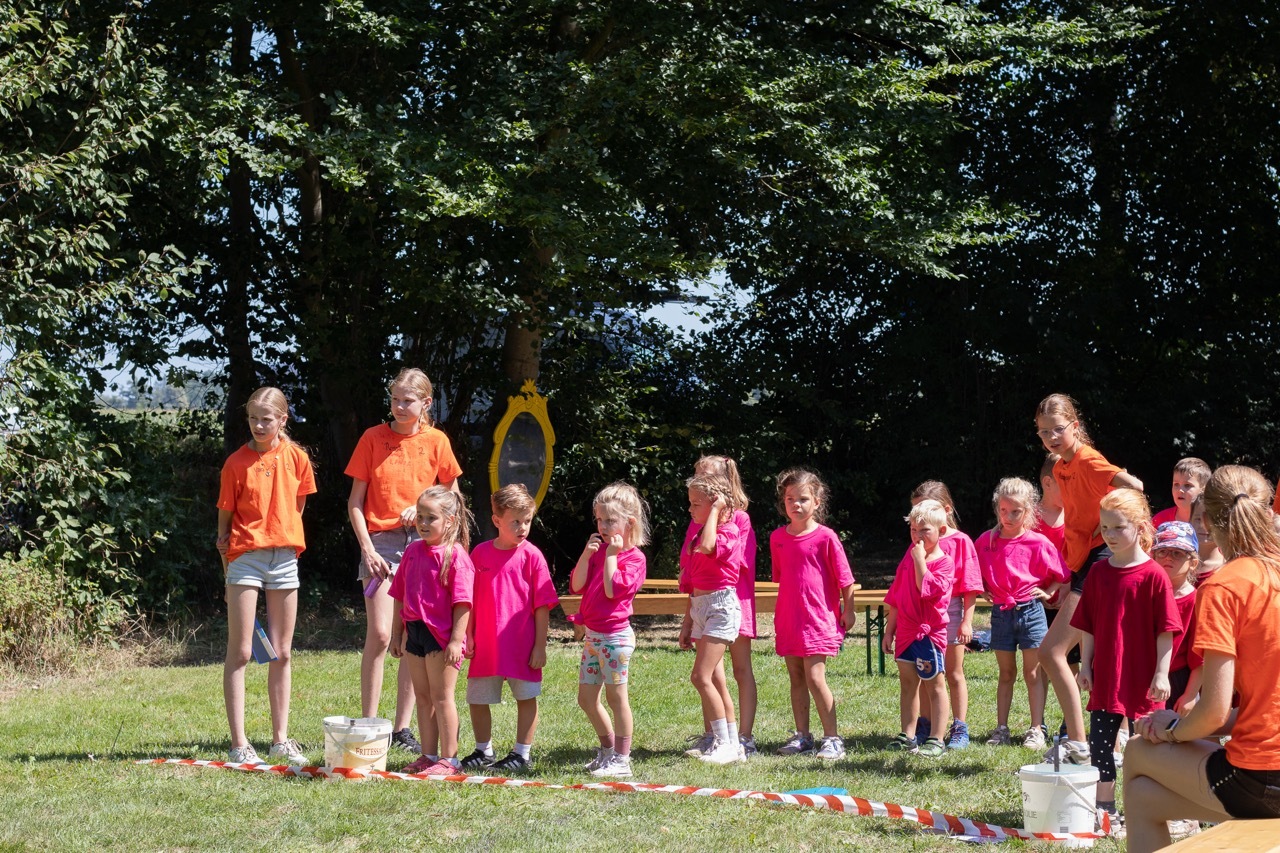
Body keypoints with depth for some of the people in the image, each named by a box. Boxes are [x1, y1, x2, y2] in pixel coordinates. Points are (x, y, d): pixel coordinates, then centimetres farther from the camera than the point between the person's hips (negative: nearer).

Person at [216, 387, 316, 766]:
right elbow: (225, 517, 1)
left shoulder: (296, 458, 3)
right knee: (240, 652, -3)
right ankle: (239, 744, 0)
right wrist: (227, 551, -4)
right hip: (245, 556, -3)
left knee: (282, 652, 8)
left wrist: (282, 539, 6)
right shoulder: (237, 463, -4)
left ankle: (281, 739, 16)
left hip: (284, 558, 3)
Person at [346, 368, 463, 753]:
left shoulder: (436, 441, 4)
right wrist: (367, 548, -10)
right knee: (380, 633, -11)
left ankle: (402, 727, 13)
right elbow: (355, 502, 1)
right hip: (380, 541, -2)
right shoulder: (373, 438, 0)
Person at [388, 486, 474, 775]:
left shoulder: (455, 555, -12)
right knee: (422, 697, 14)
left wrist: (456, 640, -20)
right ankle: (428, 756, 23)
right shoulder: (412, 551, 10)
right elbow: (400, 596, 17)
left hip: (441, 635, -7)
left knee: (441, 696, -2)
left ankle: (448, 759, 6)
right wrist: (397, 634, 16)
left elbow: (462, 602, -15)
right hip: (414, 632, 7)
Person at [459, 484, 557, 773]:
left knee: (526, 697, 6)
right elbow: (470, 600, 8)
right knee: (476, 699, 11)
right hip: (485, 644, 3)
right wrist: (469, 635, 4)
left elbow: (542, 605, -6)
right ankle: (483, 751, 29)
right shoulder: (480, 553, 1)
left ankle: (522, 753, 19)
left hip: (522, 644, -3)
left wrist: (540, 645, -8)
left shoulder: (531, 555, -7)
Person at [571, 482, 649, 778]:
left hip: (615, 636, -8)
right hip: (592, 635, 8)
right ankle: (608, 749, 29)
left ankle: (621, 759, 6)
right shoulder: (598, 549, 12)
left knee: (616, 696, -2)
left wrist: (611, 556, -17)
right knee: (586, 699, 13)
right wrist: (586, 555, -6)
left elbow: (613, 589, -22)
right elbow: (577, 587, 4)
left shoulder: (634, 557, -9)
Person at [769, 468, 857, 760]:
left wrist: (848, 610, 0)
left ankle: (832, 738, -2)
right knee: (796, 679, 10)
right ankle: (802, 736, 18)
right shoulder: (777, 537, 6)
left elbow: (844, 579, -4)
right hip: (787, 620, 6)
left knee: (815, 678, -11)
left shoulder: (825, 537, -9)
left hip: (819, 618, -5)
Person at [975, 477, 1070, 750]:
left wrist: (1047, 592, -8)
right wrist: (984, 591, 3)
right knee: (1006, 673, 10)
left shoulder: (1038, 543, -8)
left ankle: (1037, 730, 5)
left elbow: (1062, 575, 1)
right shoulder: (986, 541, 0)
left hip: (1031, 611, -3)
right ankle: (1001, 729, 12)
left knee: (1032, 673, 2)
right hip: (1001, 613, 3)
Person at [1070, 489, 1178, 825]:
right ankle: (1105, 807, 20)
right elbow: (1087, 626, 9)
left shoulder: (1154, 575, -11)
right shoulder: (1098, 572, 4)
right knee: (1098, 743, 9)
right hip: (1105, 677, 5)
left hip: (1142, 679, -5)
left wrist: (1161, 673, -12)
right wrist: (1085, 666, 5)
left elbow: (1166, 630, -10)